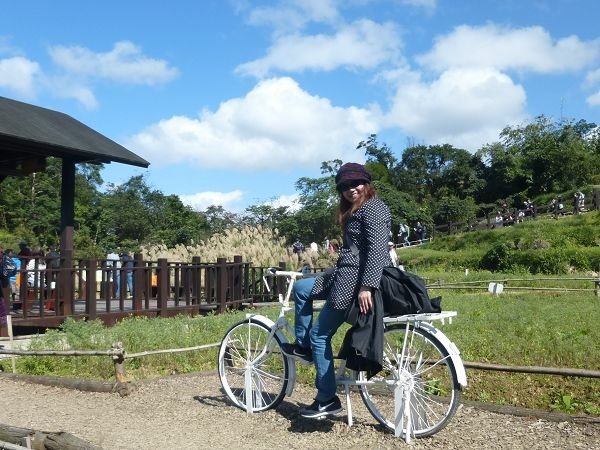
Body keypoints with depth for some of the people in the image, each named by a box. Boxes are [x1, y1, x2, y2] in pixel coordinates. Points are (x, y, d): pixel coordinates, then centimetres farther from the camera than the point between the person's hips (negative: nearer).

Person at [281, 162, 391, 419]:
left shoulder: (373, 208, -12)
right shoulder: (355, 210, 20)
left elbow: (377, 248, -23)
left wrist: (366, 287, -29)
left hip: (356, 281, -11)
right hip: (346, 275, 11)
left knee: (320, 334, -5)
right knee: (301, 288, 19)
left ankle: (327, 400, 2)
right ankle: (303, 347, 24)